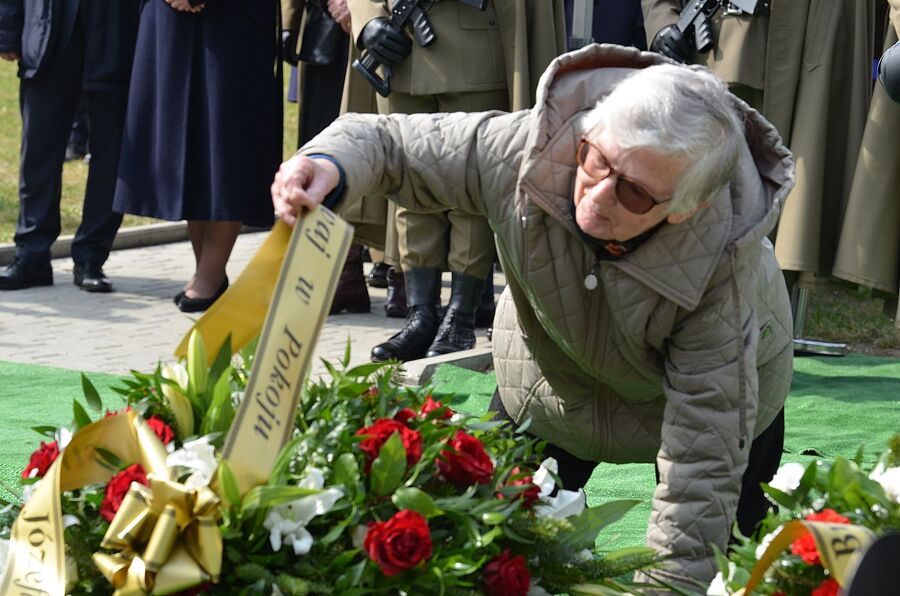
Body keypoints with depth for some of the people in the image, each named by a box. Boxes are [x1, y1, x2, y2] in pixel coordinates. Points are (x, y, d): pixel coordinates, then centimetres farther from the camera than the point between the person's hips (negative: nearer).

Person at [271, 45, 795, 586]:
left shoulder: (720, 264, -42)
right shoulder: (529, 150, -37)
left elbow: (706, 445, -37)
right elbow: (386, 142, -23)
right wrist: (330, 166, -47)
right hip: (555, 381, 2)